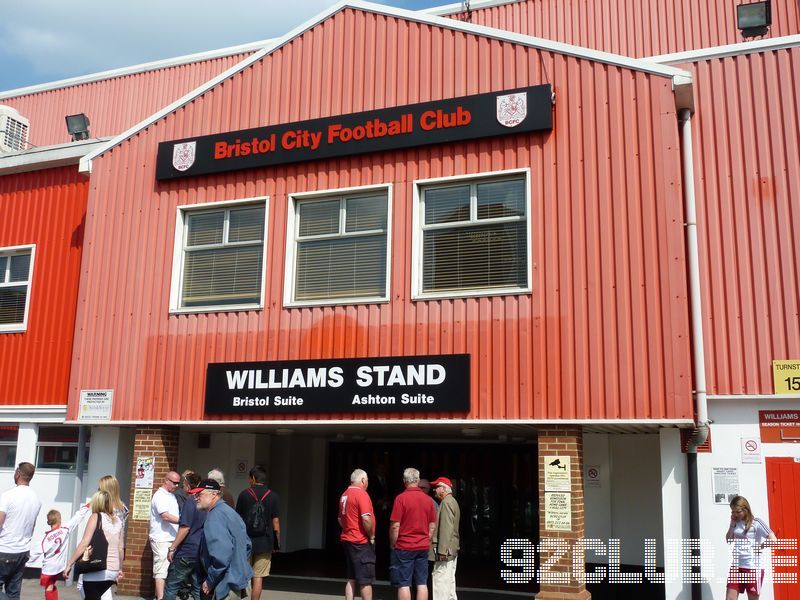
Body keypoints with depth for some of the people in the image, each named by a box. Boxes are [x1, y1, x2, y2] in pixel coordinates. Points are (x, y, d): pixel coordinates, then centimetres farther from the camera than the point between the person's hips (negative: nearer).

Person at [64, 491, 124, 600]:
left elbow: (84, 544, -11)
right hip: (113, 571, 6)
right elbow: (121, 548, 13)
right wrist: (120, 569, 24)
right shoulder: (118, 521, 12)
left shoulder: (96, 517, -3)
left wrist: (69, 564, -6)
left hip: (97, 570, -6)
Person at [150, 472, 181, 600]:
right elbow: (166, 516, -20)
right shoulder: (160, 496, -11)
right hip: (162, 540, -8)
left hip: (171, 539, 8)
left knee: (166, 569, 11)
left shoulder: (172, 496, 16)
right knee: (161, 570, -9)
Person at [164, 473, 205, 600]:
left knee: (171, 586, 3)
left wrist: (172, 548, -13)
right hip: (201, 553, 7)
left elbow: (185, 528, -17)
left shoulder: (190, 504, -13)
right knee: (198, 588, 10)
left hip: (186, 552, -7)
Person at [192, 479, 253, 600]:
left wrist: (210, 582, -18)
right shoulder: (229, 511, 14)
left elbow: (222, 555, -27)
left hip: (228, 585, -10)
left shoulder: (214, 517, -17)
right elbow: (247, 545, 18)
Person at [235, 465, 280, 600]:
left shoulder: (244, 494, -2)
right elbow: (276, 521, -2)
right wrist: (277, 542, 7)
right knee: (258, 577, 3)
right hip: (265, 542, 0)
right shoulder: (272, 496, -2)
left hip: (245, 541, 1)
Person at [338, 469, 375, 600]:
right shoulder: (361, 494, -15)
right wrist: (371, 536, -11)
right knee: (366, 580, -2)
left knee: (351, 579, 13)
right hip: (361, 542, -8)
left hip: (347, 540, 8)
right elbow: (366, 519, -23)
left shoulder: (344, 494, 12)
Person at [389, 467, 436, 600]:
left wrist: (393, 545, -1)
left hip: (404, 548, -5)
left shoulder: (401, 498, -12)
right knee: (422, 584, 8)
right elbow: (432, 526, 9)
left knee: (403, 584, 0)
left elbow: (395, 526, -13)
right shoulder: (428, 499, 4)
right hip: (423, 548, 5)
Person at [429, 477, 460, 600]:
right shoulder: (452, 502, 19)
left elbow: (446, 528, -21)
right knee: (449, 581, 14)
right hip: (452, 550, 10)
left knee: (441, 582, -11)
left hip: (445, 550, -10)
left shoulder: (446, 502, -13)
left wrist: (442, 550, -23)